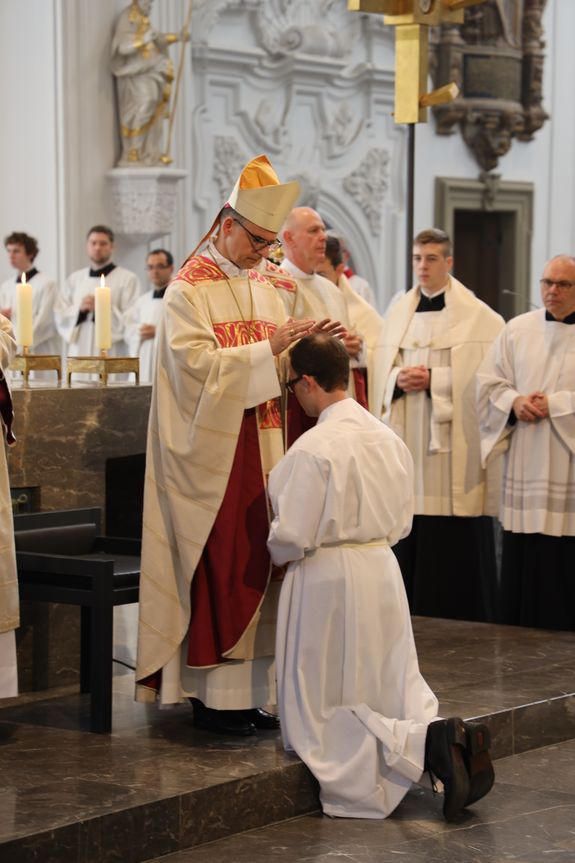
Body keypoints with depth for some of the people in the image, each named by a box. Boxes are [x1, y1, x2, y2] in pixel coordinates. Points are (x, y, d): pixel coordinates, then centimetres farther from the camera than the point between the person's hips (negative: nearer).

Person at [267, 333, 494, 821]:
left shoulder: (313, 448, -19)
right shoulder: (388, 438, 4)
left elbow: (291, 538, -16)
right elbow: (402, 522, 11)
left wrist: (278, 555, 5)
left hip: (327, 581, -7)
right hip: (383, 573, 7)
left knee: (324, 713, 4)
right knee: (394, 692, 18)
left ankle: (428, 743, -18)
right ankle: (441, 734, -11)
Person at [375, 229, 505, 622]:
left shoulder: (476, 316, -3)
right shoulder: (399, 313, 13)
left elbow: (482, 374, -8)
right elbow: (382, 369, 14)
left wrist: (433, 379, -17)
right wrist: (398, 379, -7)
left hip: (453, 440, -5)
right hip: (405, 439, 5)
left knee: (453, 542, -3)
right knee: (407, 539, 4)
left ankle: (460, 628, 6)